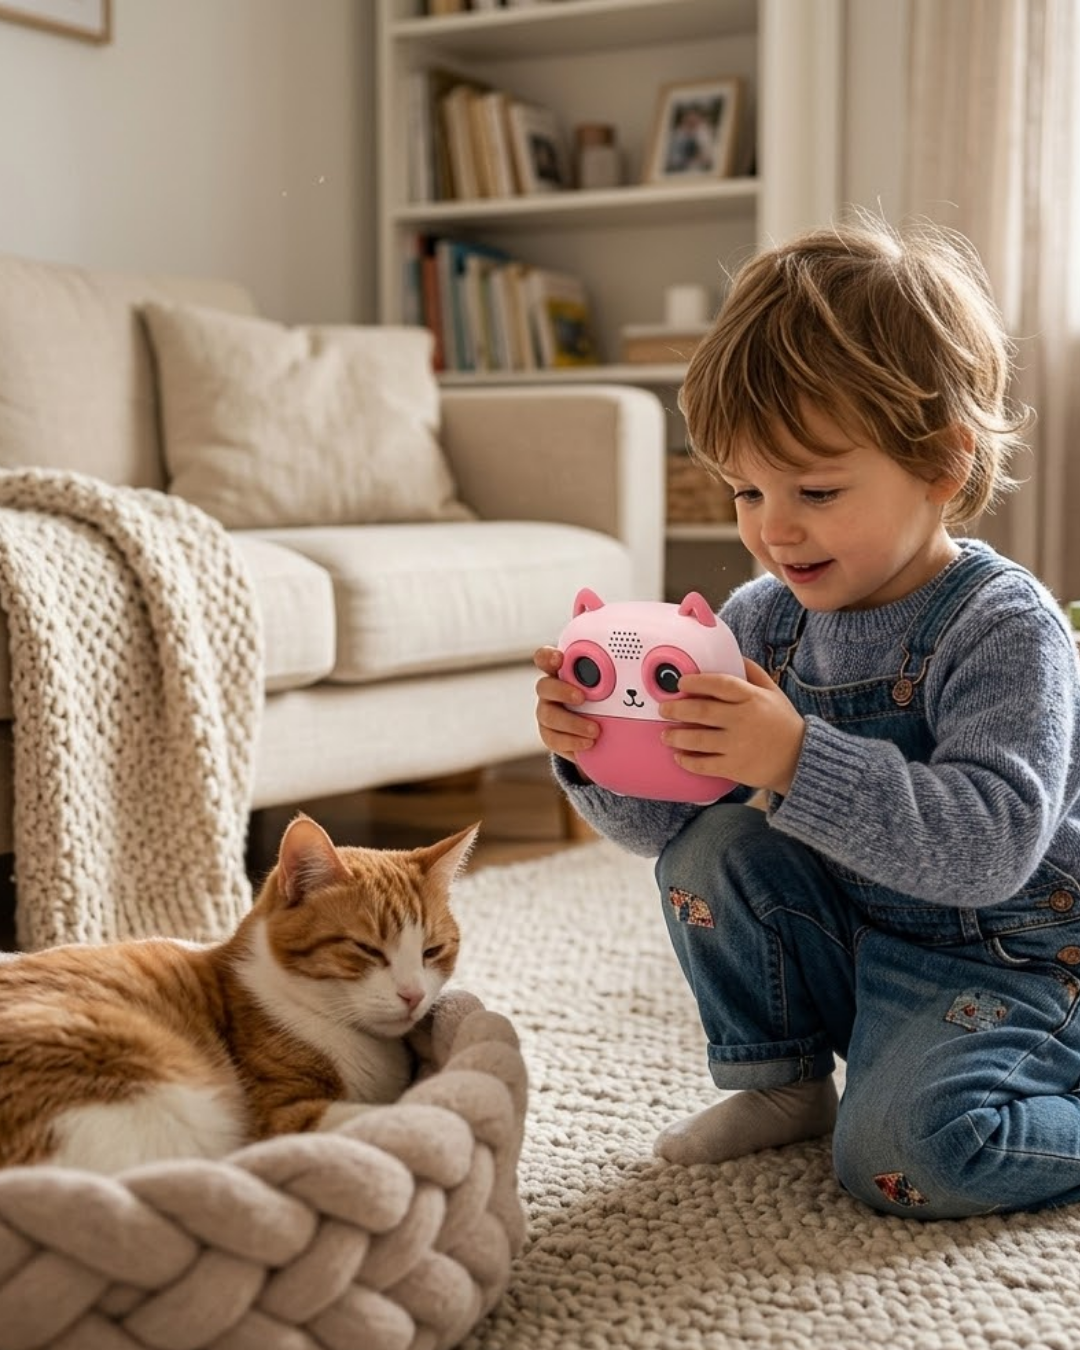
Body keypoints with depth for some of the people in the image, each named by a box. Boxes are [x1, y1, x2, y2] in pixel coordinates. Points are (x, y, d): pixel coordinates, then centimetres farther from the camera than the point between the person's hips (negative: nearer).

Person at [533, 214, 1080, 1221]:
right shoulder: (762, 619, -4)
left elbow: (991, 844, -35)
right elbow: (662, 817, 1)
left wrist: (798, 760, -44)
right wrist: (598, 755, -22)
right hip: (848, 944, 7)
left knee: (905, 1145, -28)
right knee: (710, 848, -13)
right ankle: (780, 1084, 6)